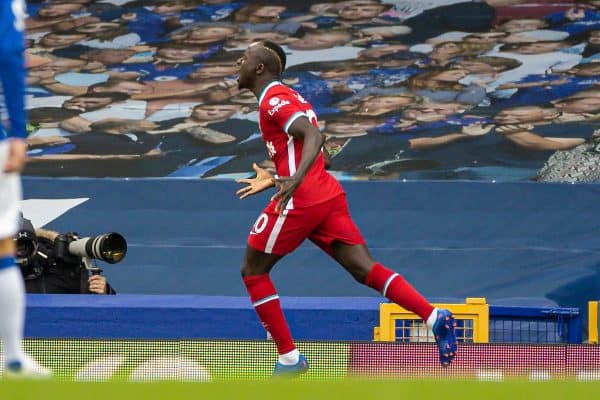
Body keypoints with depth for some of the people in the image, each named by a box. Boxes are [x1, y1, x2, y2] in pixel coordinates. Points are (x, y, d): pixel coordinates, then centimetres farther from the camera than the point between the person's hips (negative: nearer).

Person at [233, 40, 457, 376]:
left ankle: (289, 357, 5)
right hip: (329, 195, 9)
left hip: (300, 199, -9)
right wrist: (274, 180, 39)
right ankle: (435, 317, -19)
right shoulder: (291, 98, 23)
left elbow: (314, 136, -23)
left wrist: (295, 180, -38)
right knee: (365, 269, -1)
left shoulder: (272, 100, -6)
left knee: (253, 271, 7)